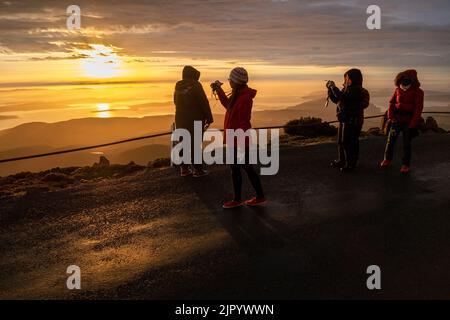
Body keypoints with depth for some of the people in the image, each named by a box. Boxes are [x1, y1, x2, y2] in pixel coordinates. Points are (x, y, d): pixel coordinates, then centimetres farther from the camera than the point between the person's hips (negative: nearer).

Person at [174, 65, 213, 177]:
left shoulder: (178, 86, 6)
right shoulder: (196, 85, -13)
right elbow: (204, 103, -14)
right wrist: (209, 118, -7)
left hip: (180, 119, 6)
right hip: (195, 120, -6)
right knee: (195, 144, -1)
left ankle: (184, 168, 15)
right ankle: (197, 169, 4)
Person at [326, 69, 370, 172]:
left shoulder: (356, 90, -17)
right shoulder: (348, 89, 13)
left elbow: (341, 97, -29)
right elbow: (336, 100, 20)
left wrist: (333, 86, -17)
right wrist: (330, 89, 9)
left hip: (352, 121, -10)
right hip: (344, 120, 10)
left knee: (349, 143, -5)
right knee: (341, 141, 18)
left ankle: (351, 164, 6)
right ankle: (342, 161, 32)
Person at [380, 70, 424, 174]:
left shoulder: (417, 92, -6)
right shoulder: (398, 90, 4)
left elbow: (418, 109, -9)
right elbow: (392, 103, 8)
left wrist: (413, 124, -13)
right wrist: (391, 117, -4)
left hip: (409, 121, -3)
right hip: (397, 119, 3)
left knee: (407, 143, 1)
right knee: (391, 139, 5)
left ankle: (405, 164, 10)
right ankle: (387, 159, 22)